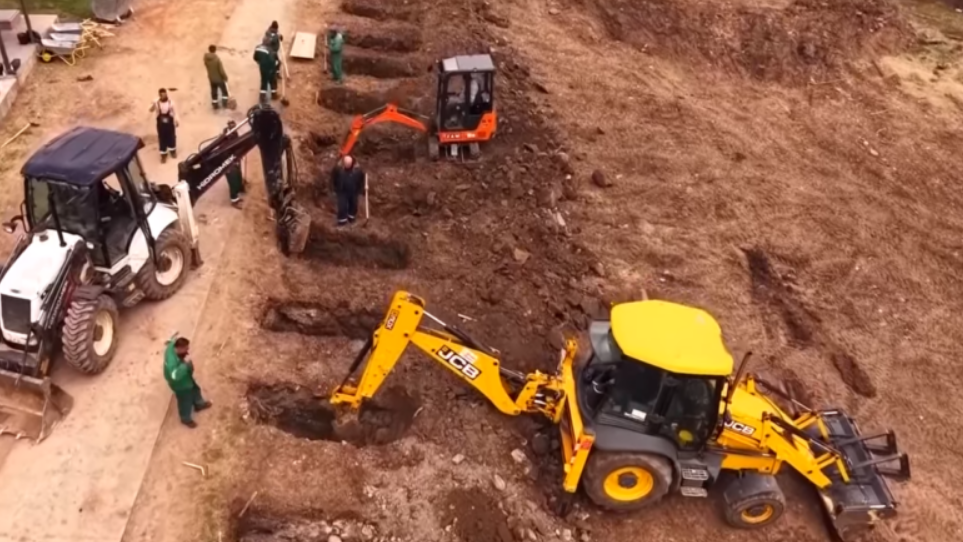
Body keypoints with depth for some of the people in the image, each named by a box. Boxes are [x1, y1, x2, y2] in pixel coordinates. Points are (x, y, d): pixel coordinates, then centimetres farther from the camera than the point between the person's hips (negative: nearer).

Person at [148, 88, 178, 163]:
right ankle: (163, 154, 25)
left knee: (171, 137, 17)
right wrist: (154, 105, -48)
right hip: (161, 124, -1)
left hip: (170, 123, 1)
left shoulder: (171, 102, -11)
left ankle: (172, 150, 42)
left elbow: (174, 112, 0)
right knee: (162, 138, 9)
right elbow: (151, 110, -27)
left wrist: (176, 121, 1)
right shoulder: (156, 103, -15)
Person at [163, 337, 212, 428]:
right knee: (185, 401, 19)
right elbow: (175, 376, -54)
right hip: (180, 384, -8)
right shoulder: (172, 361, -46)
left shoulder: (173, 346, -23)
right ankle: (186, 419, 48)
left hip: (186, 377, 8)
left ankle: (199, 404, 63)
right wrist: (185, 363, -54)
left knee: (195, 389, 33)